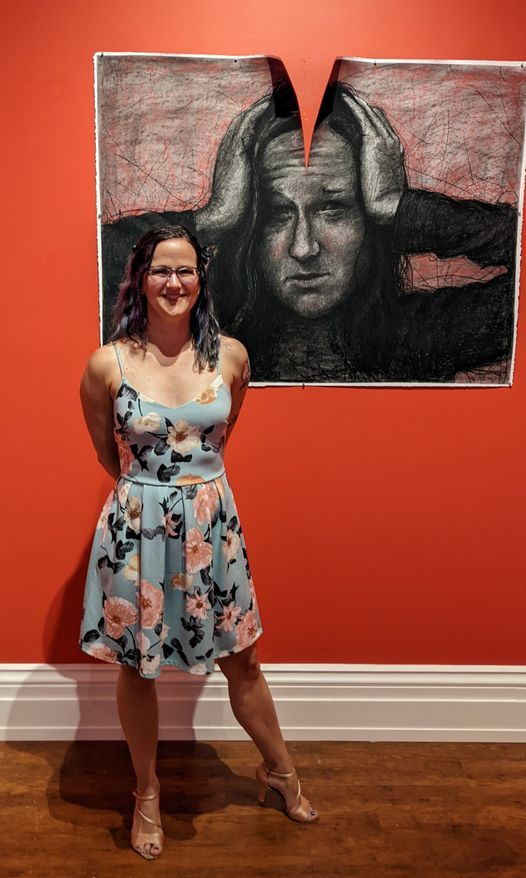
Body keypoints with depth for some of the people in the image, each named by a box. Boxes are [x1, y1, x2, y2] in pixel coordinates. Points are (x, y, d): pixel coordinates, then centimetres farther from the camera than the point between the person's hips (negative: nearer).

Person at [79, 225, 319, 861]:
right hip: (136, 527, -1)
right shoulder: (106, 365, -11)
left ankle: (278, 771, 43)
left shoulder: (231, 355, -5)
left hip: (211, 524, 2)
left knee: (242, 661, 17)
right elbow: (106, 454, 6)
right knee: (135, 666, 15)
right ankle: (147, 792, 42)